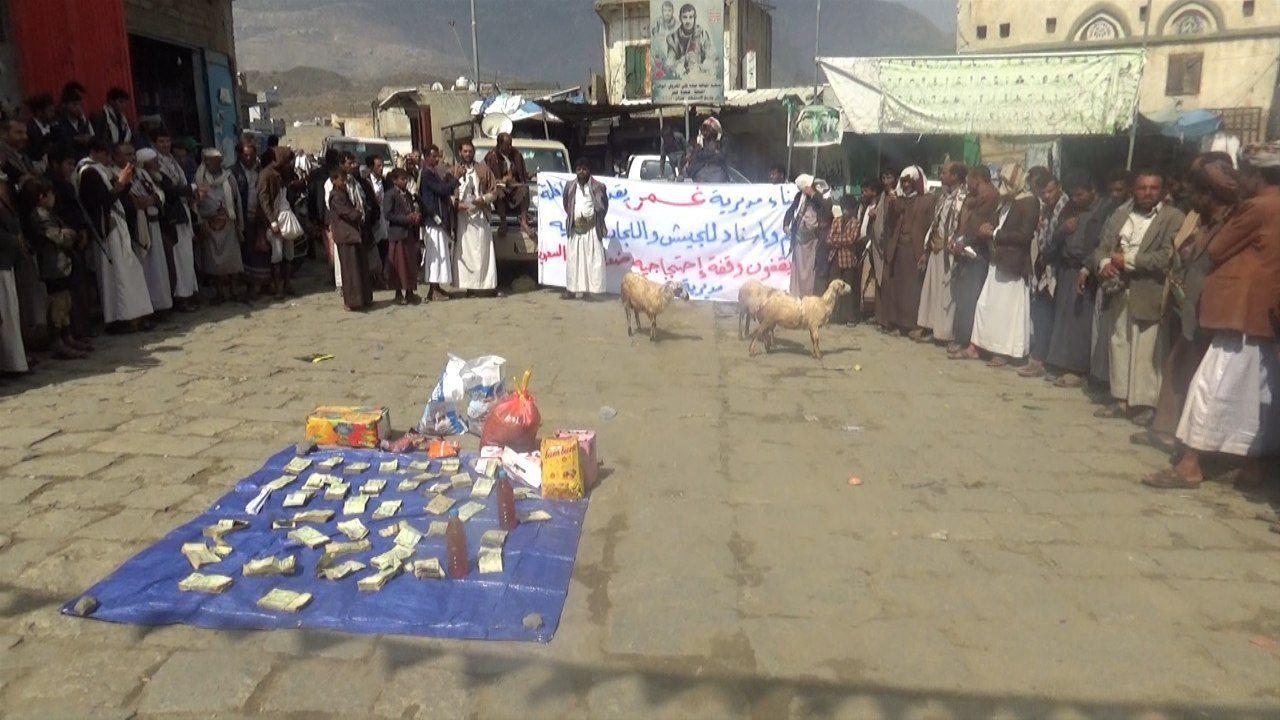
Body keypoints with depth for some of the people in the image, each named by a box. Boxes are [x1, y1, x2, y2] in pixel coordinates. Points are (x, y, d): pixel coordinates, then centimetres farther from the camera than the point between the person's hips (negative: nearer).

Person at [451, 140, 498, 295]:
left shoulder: (483, 169, 8)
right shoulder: (455, 171, 9)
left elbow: (493, 190, 7)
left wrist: (484, 199, -11)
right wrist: (456, 203, -12)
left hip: (480, 214, -1)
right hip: (462, 215, 1)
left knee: (483, 250, -2)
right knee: (465, 251, -1)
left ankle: (490, 283, 0)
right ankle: (469, 285, 0)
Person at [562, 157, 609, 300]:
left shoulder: (598, 187, -2)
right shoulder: (570, 186, 7)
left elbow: (604, 206, 7)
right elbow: (566, 205, 18)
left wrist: (598, 221, 5)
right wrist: (571, 218, 11)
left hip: (592, 229, -3)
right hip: (575, 229, 3)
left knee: (593, 259, -4)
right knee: (574, 258, 4)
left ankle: (591, 287, 0)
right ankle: (572, 287, 9)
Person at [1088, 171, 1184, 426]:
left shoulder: (1173, 218, -3)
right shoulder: (1120, 215, 13)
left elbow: (1168, 257, -14)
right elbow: (1102, 248, 9)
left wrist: (1128, 260, -12)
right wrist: (1104, 264, -13)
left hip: (1149, 295, -5)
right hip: (1118, 291, 5)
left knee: (1145, 352, -3)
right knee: (1119, 345, 11)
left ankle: (1145, 403, 6)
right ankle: (1120, 398, 20)